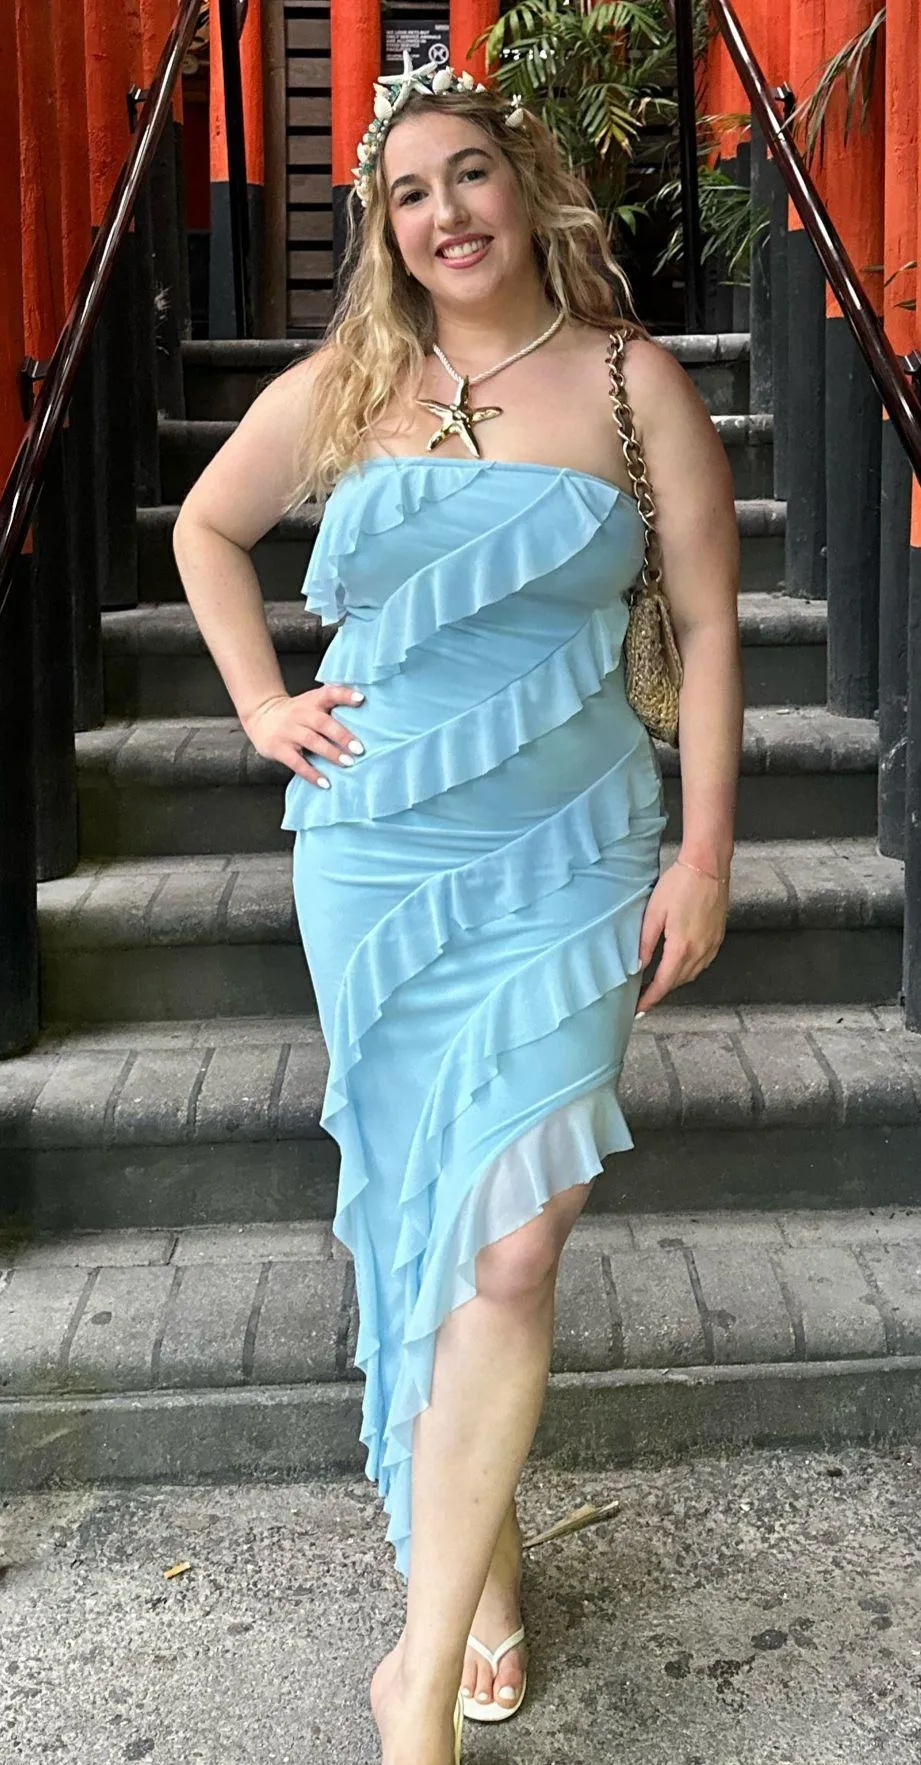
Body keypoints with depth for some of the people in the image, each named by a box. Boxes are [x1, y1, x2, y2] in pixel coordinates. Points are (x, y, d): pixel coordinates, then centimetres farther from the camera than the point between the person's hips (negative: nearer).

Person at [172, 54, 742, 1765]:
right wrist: (261, 705, 10)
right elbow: (205, 531, 22)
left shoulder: (635, 385, 0)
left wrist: (704, 856, -4)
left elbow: (707, 626, 1)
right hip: (371, 861, 3)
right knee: (413, 1221, 12)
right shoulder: (336, 392, 6)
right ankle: (478, 1557, 33)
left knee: (505, 1249, -10)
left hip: (563, 866, -2)